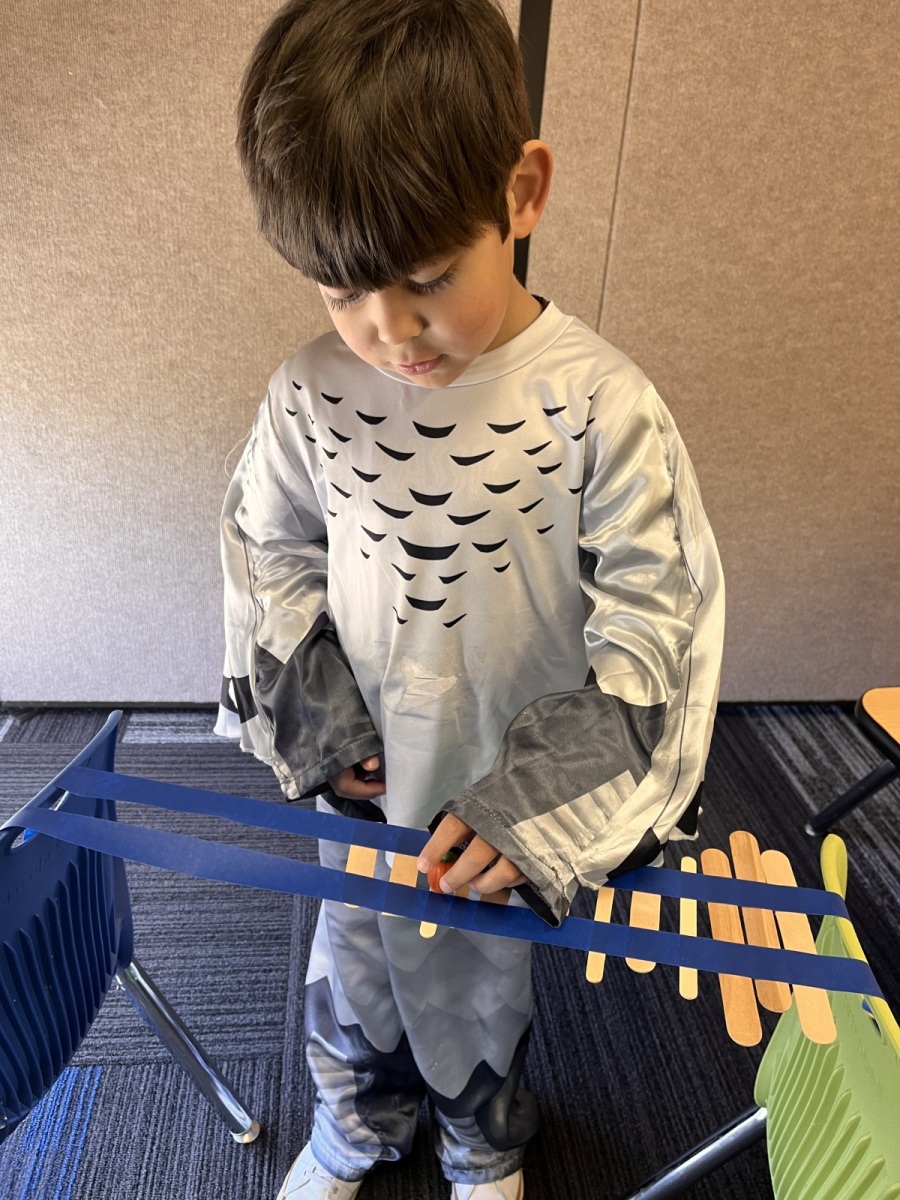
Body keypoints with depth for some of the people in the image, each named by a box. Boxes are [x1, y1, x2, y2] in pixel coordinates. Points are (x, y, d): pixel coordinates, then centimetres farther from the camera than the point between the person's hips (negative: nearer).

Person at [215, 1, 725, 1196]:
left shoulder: (601, 405, -23)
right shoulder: (311, 396, -13)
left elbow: (652, 620, -19)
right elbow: (270, 552, 2)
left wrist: (532, 799, -21)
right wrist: (313, 715, -6)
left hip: (514, 796, -2)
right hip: (363, 783, 3)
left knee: (483, 985, 25)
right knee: (355, 964, 27)